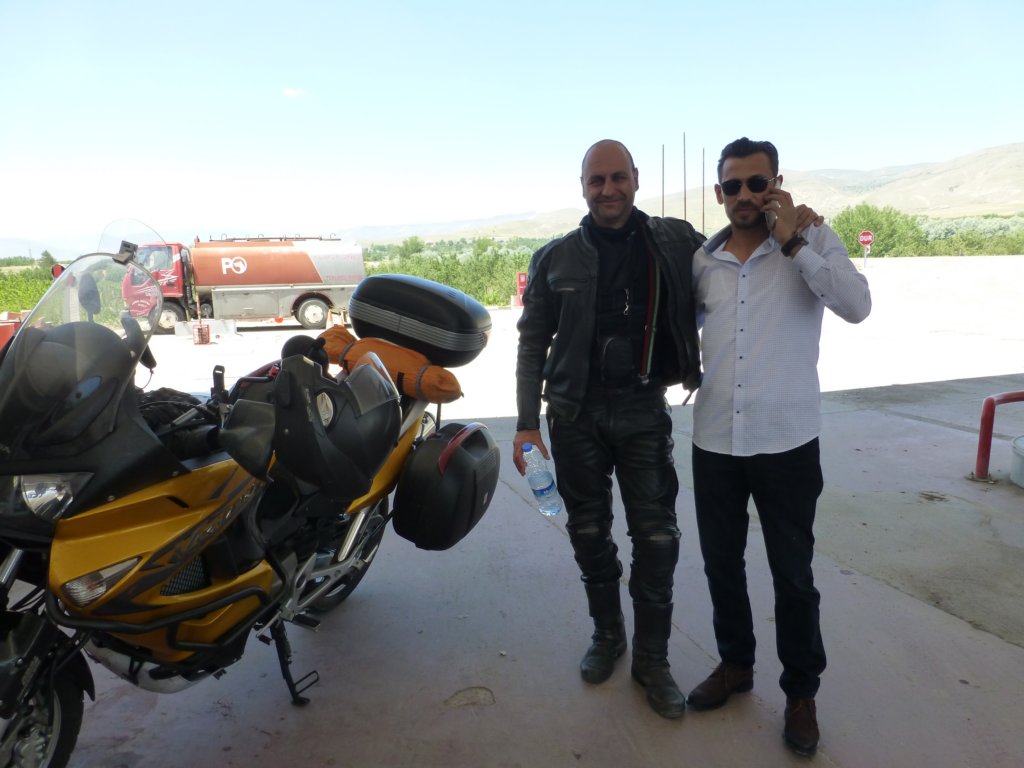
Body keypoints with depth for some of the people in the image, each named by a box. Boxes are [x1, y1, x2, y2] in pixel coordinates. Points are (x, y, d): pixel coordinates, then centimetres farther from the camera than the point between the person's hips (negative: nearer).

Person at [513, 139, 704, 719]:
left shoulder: (676, 242, 2)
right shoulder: (557, 258, 3)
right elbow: (533, 342, 3)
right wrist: (527, 422, -1)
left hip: (644, 409, 0)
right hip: (576, 412, 1)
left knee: (657, 537, 0)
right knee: (589, 533, 11)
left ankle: (652, 658, 19)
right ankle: (607, 633, 33)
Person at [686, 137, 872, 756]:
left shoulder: (813, 240, -3)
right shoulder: (702, 260, 6)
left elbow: (857, 305, -19)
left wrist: (792, 242, -19)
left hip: (787, 442, -3)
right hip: (715, 442, 4)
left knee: (793, 576, 8)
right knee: (721, 563, 15)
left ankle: (802, 692, 30)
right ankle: (736, 664, 38)